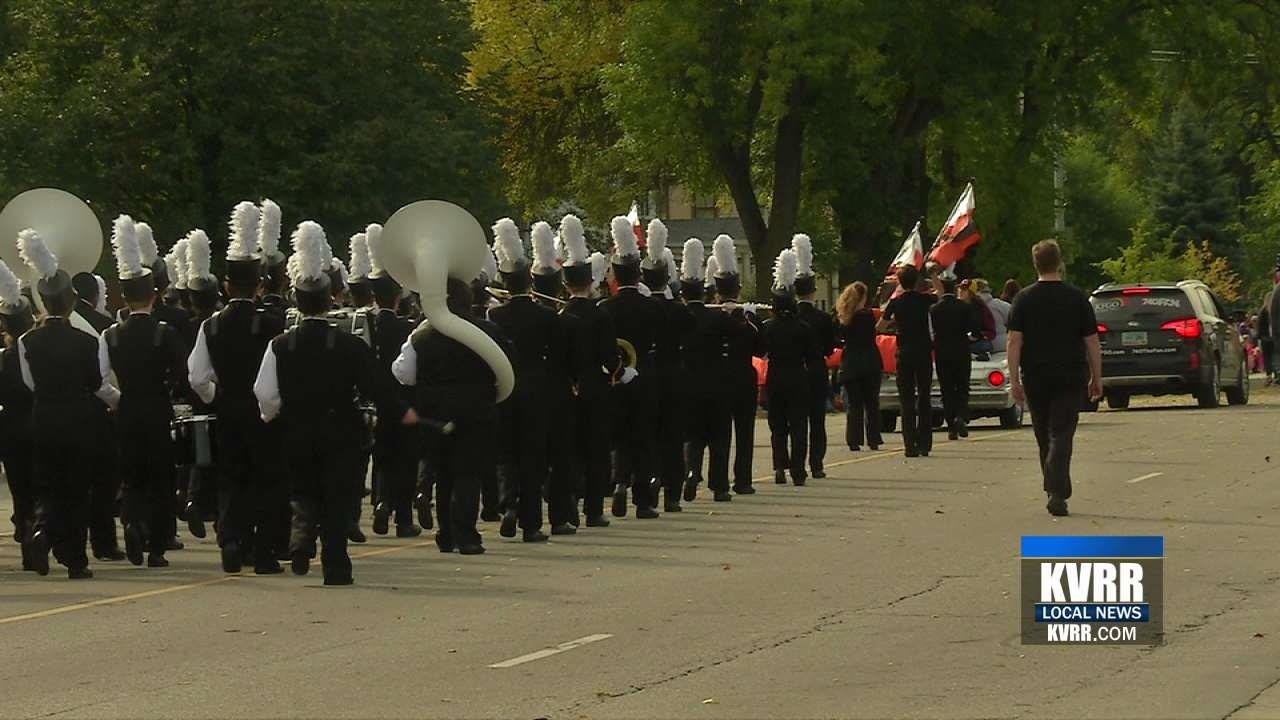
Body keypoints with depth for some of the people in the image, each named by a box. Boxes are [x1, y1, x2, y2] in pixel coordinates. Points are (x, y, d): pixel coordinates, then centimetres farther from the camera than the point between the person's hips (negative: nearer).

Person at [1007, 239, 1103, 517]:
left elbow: (1014, 342, -5)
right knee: (1061, 435, -6)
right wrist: (1096, 378, 10)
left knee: (1044, 438, 15)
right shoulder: (1077, 298, -1)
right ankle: (1057, 493, -21)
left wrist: (1015, 380, -2)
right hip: (1071, 377, -1)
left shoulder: (1024, 299, 0)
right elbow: (1092, 343, 1)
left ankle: (1055, 490, 23)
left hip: (1036, 379, 1)